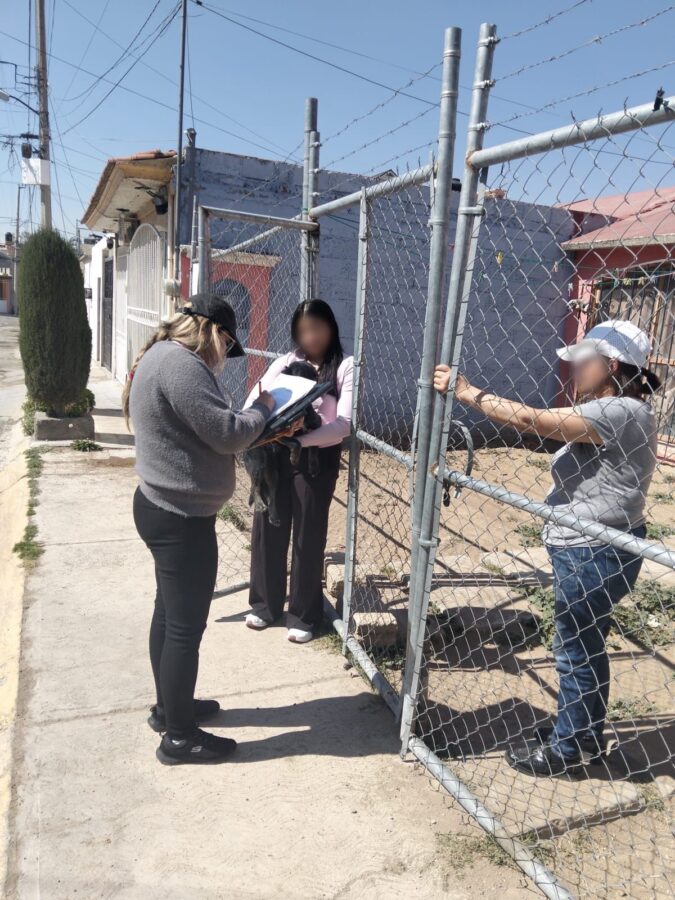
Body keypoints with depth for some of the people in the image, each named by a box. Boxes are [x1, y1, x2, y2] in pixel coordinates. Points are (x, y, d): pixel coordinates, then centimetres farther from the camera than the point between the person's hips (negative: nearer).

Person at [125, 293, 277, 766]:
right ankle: (179, 736, 18)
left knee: (170, 613, 21)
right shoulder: (180, 364, -22)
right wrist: (262, 409, -4)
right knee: (186, 625, 2)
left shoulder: (161, 356, 12)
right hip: (182, 518, -11)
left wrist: (252, 422, 3)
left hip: (164, 508, 11)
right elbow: (227, 434, -23)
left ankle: (169, 707, 39)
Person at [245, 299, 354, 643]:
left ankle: (303, 615, 23)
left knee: (308, 535, 6)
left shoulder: (346, 367, -3)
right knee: (268, 528, 11)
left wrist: (300, 437, -27)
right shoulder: (284, 363, 10)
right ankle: (265, 603, 31)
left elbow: (344, 424, -13)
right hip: (275, 455, 4)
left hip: (318, 458, -4)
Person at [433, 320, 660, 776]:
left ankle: (568, 748, 24)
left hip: (596, 554, -10)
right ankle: (584, 735, 39)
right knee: (584, 647, 22)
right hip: (588, 550, 10)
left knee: (576, 651, 5)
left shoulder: (619, 413, -22)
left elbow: (531, 420, -26)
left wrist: (467, 392, -20)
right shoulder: (613, 411, 11)